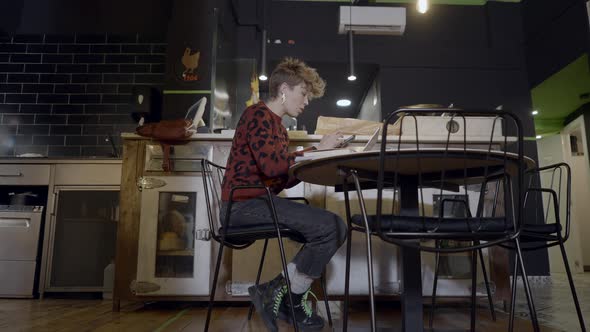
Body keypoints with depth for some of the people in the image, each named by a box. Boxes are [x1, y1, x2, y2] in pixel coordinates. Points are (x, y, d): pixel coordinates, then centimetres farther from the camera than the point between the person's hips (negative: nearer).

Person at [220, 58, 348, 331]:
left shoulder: (277, 125, 22)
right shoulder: (258, 114, -7)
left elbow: (283, 180, 15)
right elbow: (272, 165, -23)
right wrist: (316, 150, -14)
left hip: (260, 201, 10)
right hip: (243, 203, -9)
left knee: (336, 227, 2)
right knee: (329, 227, -20)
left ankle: (286, 296, 5)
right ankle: (285, 295, -2)